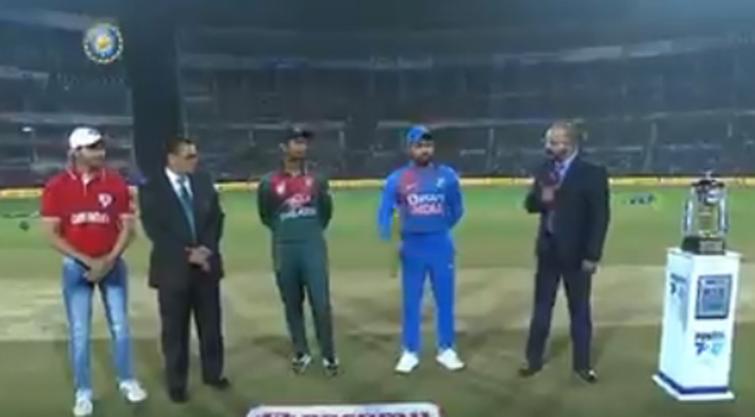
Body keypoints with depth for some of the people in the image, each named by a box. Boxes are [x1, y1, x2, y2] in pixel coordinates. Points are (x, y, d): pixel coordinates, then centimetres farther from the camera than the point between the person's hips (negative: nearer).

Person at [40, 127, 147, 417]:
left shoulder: (116, 183, -3)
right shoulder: (56, 187, -6)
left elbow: (128, 226, -2)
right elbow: (52, 234, -7)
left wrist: (109, 260, -13)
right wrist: (88, 261, -14)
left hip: (113, 263, 1)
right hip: (76, 266, -1)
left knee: (120, 326, 8)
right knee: (79, 332, 5)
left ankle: (127, 381, 26)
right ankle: (83, 393, 19)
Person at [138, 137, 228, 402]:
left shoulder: (204, 181, 6)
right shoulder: (151, 188, -5)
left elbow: (216, 218, 5)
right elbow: (154, 229, -12)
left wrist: (207, 248, -10)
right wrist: (186, 253, -18)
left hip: (207, 263, 4)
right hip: (173, 268, -3)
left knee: (211, 324, 12)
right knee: (175, 329, 6)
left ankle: (213, 373, 28)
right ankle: (176, 383, 20)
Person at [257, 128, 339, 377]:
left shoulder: (317, 180, 4)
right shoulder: (269, 183, -1)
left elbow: (326, 211, 17)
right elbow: (265, 216, 12)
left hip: (313, 248, 0)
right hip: (284, 250, 0)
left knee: (321, 304, -3)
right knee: (292, 305, 9)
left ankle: (329, 356, 10)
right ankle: (301, 354, 24)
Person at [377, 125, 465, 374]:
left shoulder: (447, 176, 1)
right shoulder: (396, 179, -2)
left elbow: (457, 209, 12)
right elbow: (385, 212, -7)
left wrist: (439, 230, 7)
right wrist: (387, 241, -22)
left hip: (441, 246, 1)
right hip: (412, 246, -1)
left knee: (445, 299, 9)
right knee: (411, 301, 8)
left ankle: (446, 350, 24)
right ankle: (410, 352, 20)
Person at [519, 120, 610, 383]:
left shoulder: (593, 173, -11)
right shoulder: (545, 169, 5)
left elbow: (600, 216, -12)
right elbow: (530, 205, 8)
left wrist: (592, 255, -16)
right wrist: (542, 198, -16)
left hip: (576, 253, -4)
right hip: (548, 250, 5)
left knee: (579, 310, 8)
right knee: (541, 307, 12)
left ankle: (582, 364, 22)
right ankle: (534, 360, 24)